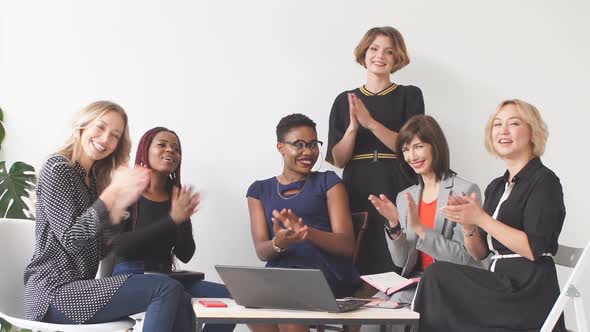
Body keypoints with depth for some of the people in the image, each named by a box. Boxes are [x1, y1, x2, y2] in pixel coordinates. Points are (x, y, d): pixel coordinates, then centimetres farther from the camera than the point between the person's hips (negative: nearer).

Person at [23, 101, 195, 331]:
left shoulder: (93, 178, 17)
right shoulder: (57, 168, -6)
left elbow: (99, 250, 9)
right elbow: (71, 239, -16)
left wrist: (120, 205, -5)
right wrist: (114, 191, -14)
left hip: (79, 285, 8)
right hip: (53, 294, -8)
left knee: (179, 302, -8)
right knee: (167, 290, -21)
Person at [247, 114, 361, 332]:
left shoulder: (328, 182, 11)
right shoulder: (260, 190, 18)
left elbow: (347, 245, 0)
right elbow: (262, 251, 6)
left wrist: (307, 232, -20)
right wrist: (279, 243, -20)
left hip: (326, 273, -2)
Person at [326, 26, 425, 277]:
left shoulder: (409, 95, 6)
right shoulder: (344, 101, 11)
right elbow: (338, 160, 6)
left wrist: (370, 122, -14)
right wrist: (353, 126, -11)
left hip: (397, 191, -1)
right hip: (357, 193, 2)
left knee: (396, 264, -9)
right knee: (357, 267, -4)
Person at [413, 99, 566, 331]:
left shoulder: (543, 181, -6)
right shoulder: (496, 187, 16)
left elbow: (534, 249, -17)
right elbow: (480, 253, 14)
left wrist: (481, 218, -17)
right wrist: (467, 224, -6)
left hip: (528, 297, -7)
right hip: (502, 289, 7)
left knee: (437, 276, -16)